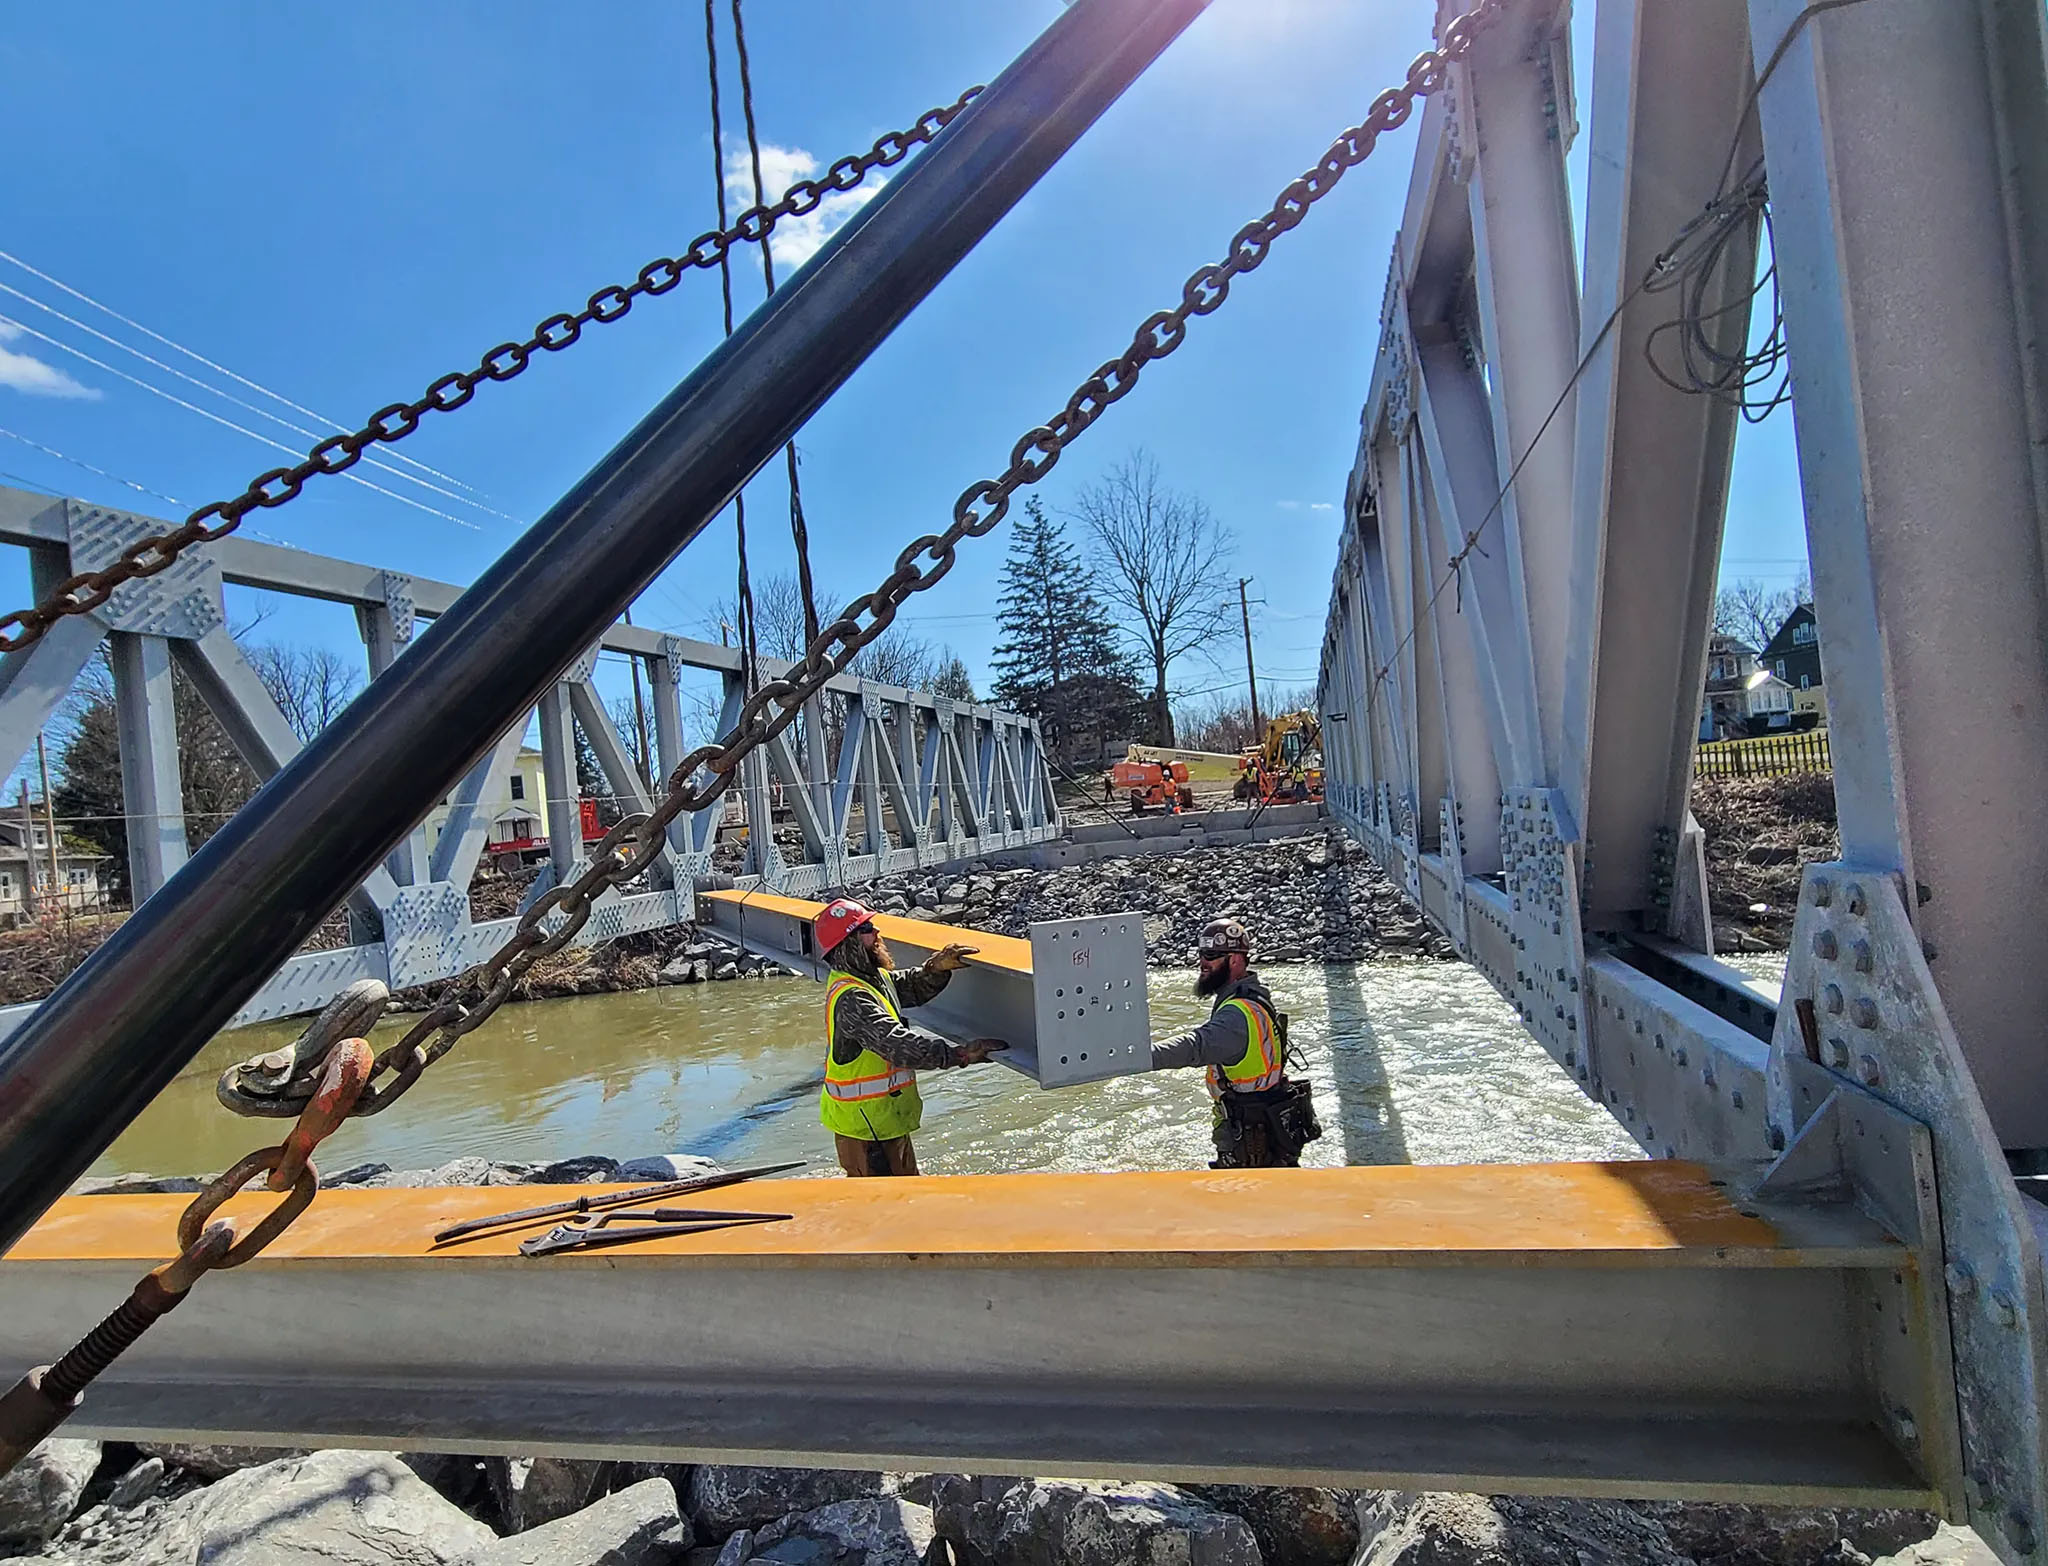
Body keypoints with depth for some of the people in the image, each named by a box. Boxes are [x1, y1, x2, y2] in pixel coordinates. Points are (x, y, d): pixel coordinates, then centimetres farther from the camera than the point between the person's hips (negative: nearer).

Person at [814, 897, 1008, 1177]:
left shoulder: (872, 978, 5)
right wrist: (960, 1054, -37)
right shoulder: (850, 998, -27)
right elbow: (898, 1045, -35)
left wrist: (936, 967, -7)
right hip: (866, 1126, -10)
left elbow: (914, 988, 15)